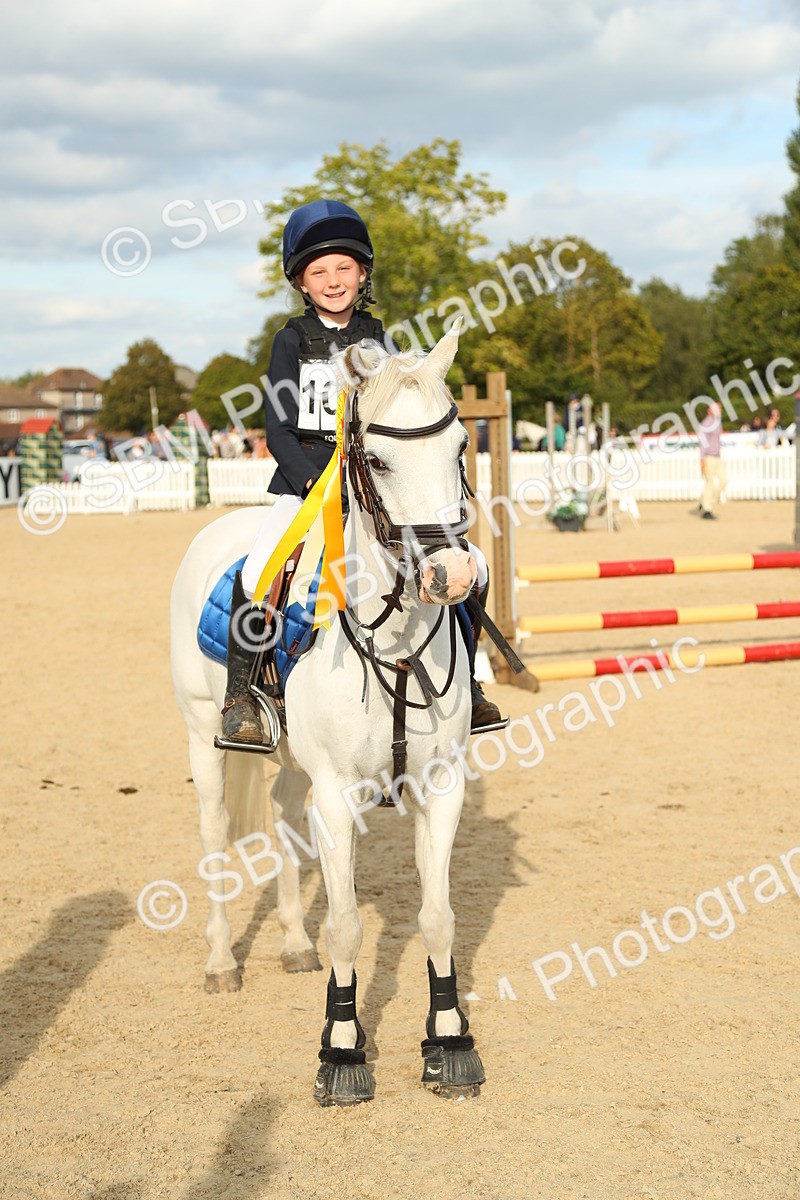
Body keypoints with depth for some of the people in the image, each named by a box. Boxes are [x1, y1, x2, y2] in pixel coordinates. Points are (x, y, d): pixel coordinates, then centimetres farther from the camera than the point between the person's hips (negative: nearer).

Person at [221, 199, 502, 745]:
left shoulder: (376, 340, 9)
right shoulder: (294, 340, 1)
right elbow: (279, 432, -5)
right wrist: (315, 483, -20)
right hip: (305, 479, -3)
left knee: (471, 569, -8)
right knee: (257, 573, -30)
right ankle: (240, 697, -13)